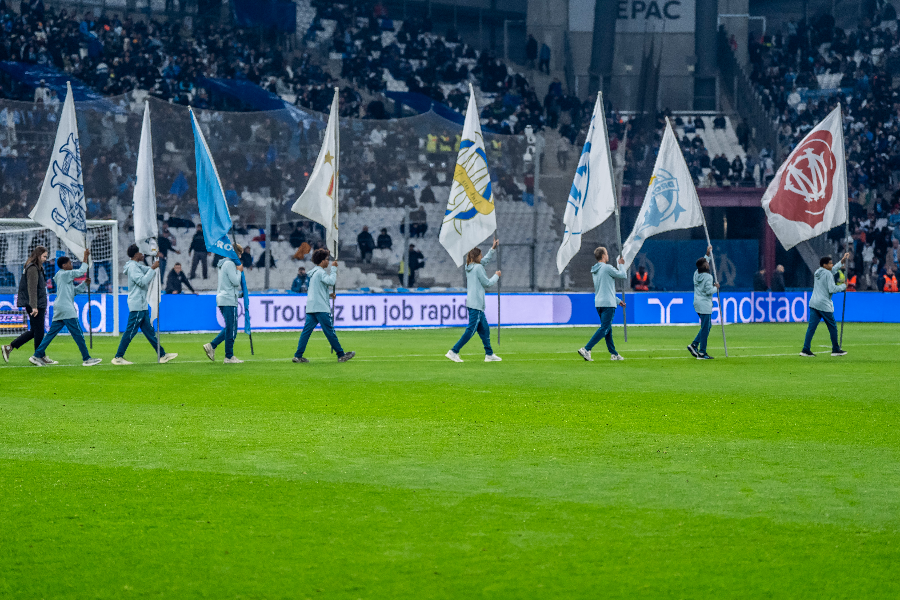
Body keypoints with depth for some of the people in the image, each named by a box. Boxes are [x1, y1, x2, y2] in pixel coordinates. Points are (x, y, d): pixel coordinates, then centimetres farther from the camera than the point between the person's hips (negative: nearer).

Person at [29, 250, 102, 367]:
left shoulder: (64, 276, 22)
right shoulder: (64, 274, -6)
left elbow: (74, 290, 25)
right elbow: (81, 271, -8)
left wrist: (85, 284, 13)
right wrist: (85, 258, 3)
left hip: (59, 310, 10)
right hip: (66, 309, -10)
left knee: (51, 333, 7)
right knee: (78, 334, -5)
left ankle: (38, 356, 3)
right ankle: (86, 359, -3)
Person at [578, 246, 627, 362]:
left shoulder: (594, 271, 16)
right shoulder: (607, 268, -11)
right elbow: (623, 275, -4)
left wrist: (618, 300, 27)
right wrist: (620, 265, 15)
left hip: (598, 303, 9)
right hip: (608, 304, -9)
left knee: (608, 329, 15)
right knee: (604, 329, -9)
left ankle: (614, 354, 19)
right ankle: (586, 349, -19)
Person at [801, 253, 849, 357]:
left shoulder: (818, 272, 15)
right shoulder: (828, 274, -10)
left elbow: (832, 270, 29)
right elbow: (832, 289, -17)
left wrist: (842, 261, 31)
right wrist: (843, 286, -3)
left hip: (813, 303, 7)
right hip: (824, 305, -7)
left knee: (811, 327, 1)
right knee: (832, 327, 8)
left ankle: (806, 349, -8)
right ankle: (835, 350, 16)